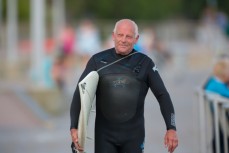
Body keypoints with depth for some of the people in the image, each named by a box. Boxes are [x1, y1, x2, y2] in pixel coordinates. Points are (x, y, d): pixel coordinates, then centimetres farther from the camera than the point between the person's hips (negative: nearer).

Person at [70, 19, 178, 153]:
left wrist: (172, 128, -14)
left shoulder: (145, 63, -2)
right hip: (105, 134, 0)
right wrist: (74, 127, -16)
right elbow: (80, 93, -4)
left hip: (133, 135, 0)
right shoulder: (98, 61, -2)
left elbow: (163, 96, -2)